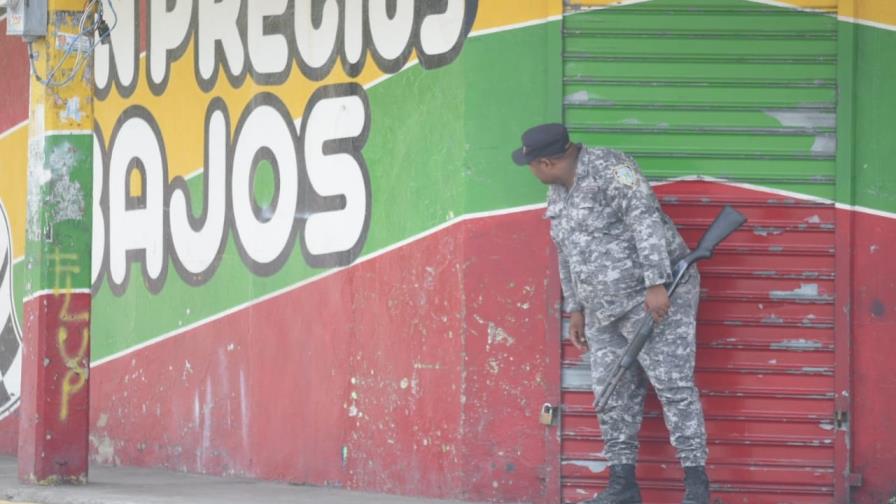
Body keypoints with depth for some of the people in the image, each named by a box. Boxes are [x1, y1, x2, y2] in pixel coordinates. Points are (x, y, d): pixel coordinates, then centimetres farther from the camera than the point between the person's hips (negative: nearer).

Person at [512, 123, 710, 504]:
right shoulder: (557, 194, 13)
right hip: (604, 309, 9)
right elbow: (566, 256, 23)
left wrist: (657, 284, -26)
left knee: (673, 386, -9)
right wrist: (575, 309, 23)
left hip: (655, 299, -9)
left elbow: (645, 219, -22)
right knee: (612, 394, 6)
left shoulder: (609, 168, -15)